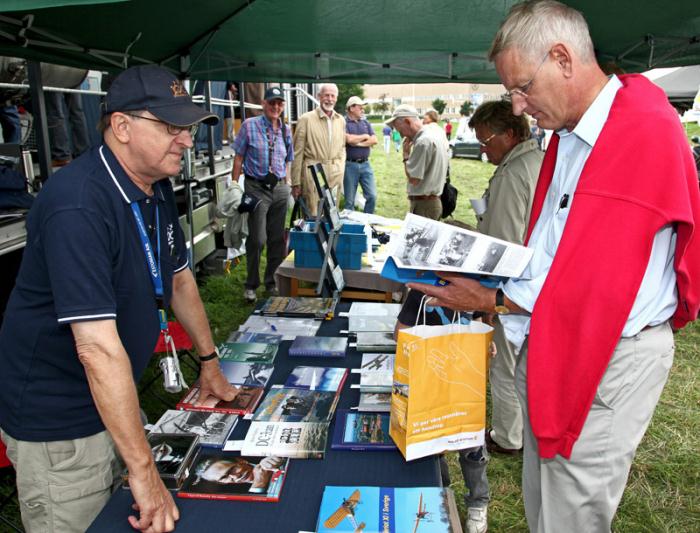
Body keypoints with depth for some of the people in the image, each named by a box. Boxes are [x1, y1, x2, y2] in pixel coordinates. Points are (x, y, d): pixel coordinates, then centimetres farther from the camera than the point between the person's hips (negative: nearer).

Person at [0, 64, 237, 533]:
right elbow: (98, 348, -32)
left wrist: (209, 362, 16)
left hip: (116, 401, 8)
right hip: (59, 421, -7)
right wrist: (143, 469, -29)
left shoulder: (156, 188, 0)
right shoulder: (78, 205, -28)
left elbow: (179, 279, 12)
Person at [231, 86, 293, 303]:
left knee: (277, 239, 8)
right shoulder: (249, 126, -2)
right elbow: (239, 157, -1)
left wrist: (287, 186, 13)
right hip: (257, 188, -4)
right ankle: (251, 285, 12)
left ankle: (272, 282, 23)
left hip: (279, 188, 4)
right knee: (257, 239, -4)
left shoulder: (285, 130, 11)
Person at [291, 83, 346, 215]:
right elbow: (297, 153, -4)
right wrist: (296, 183, -6)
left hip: (335, 176, 5)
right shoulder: (306, 119, -4)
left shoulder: (341, 120, 11)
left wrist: (341, 170, 11)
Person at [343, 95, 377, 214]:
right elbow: (349, 139, -20)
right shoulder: (343, 123, -4)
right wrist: (365, 137, -3)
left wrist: (358, 143, -10)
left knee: (372, 196, 2)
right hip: (350, 165, -5)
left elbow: (374, 140, 2)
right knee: (350, 199, 4)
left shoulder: (365, 123, 13)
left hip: (365, 164, 5)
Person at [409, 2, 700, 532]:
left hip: (608, 359, -8)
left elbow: (595, 278, -22)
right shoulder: (568, 134, 9)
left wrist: (493, 300, -14)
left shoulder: (647, 132, -19)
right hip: (549, 346, 8)